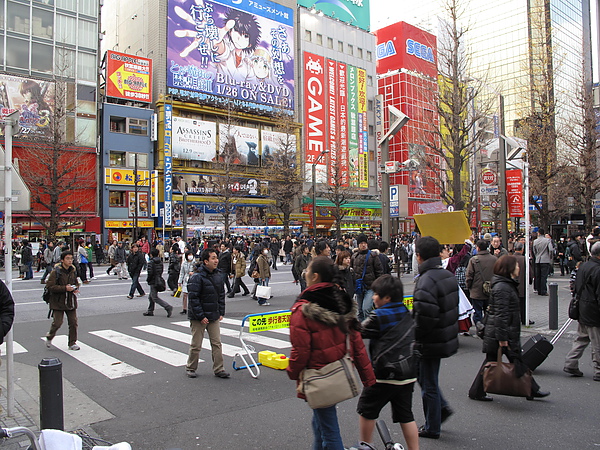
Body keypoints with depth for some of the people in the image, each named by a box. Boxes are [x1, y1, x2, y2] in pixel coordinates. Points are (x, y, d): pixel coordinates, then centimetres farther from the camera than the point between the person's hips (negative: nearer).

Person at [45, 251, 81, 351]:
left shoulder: (73, 271, 7)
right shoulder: (56, 272, -11)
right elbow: (50, 286, -16)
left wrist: (75, 288, -2)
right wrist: (65, 288, -22)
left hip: (71, 301, 5)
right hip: (58, 302, -5)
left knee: (73, 322, 4)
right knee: (57, 322, -3)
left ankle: (72, 343, 16)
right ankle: (49, 337, 27)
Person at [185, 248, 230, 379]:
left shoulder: (218, 275, 5)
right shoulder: (197, 277, -16)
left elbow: (221, 295, 14)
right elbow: (193, 298, -17)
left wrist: (221, 313, 8)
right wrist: (201, 316, -17)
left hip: (214, 317, 6)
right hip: (198, 318, -6)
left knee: (217, 343, 6)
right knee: (196, 345, 6)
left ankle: (218, 369, 14)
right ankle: (190, 368, 24)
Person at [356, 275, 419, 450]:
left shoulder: (379, 317, -15)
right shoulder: (407, 314, 7)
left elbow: (359, 332, -6)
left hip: (385, 374, -7)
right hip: (408, 374, 7)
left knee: (367, 409, 12)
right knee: (405, 414, 15)